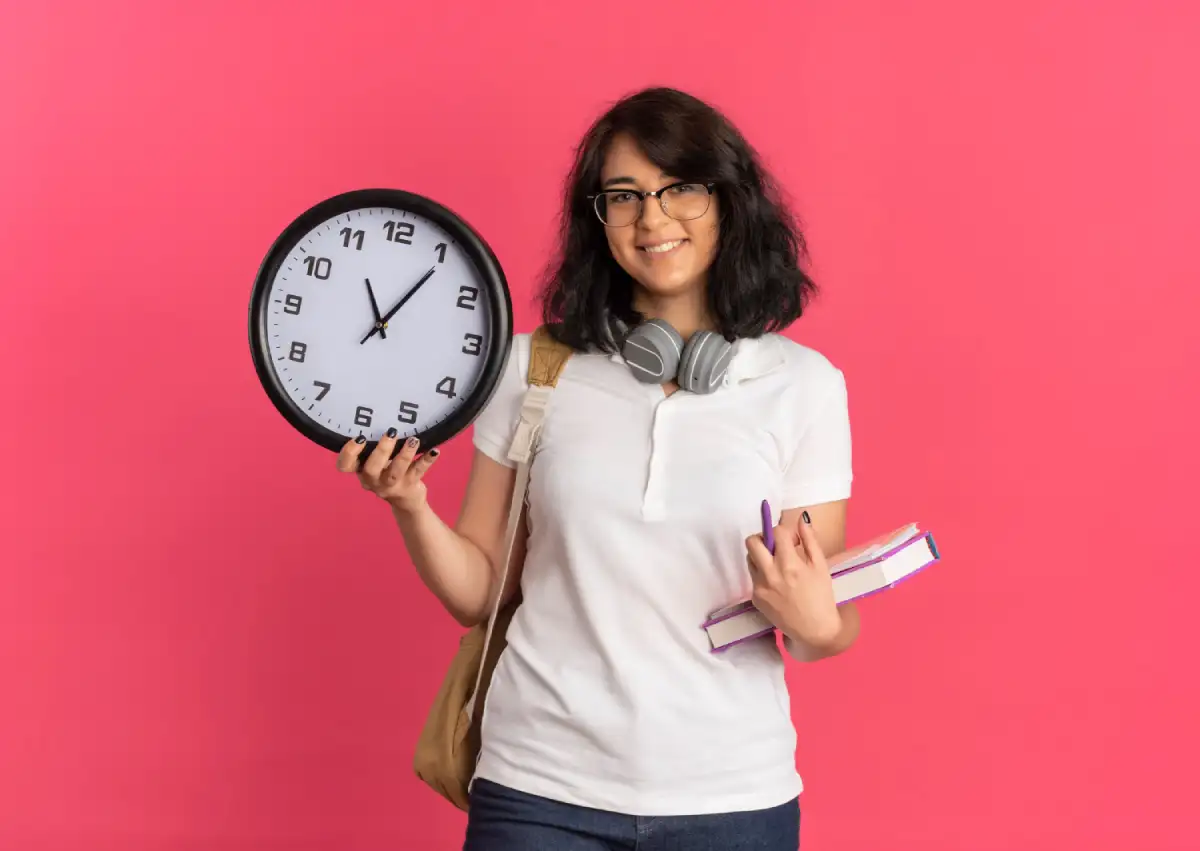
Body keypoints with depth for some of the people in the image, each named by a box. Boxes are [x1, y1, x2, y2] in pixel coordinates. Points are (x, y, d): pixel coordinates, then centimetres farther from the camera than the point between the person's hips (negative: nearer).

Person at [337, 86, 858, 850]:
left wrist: (816, 625, -20)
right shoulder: (533, 370, 0)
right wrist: (410, 506, -13)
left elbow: (829, 627, 1)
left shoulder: (804, 384, -2)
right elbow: (478, 594, 4)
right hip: (542, 789, 1)